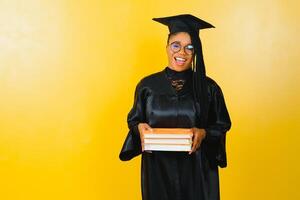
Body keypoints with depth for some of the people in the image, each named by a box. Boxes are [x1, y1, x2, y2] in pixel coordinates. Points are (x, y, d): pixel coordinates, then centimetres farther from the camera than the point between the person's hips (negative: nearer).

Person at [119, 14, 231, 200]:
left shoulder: (208, 87, -4)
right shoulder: (147, 86, -1)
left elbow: (222, 125, 4)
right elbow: (134, 120, 10)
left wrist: (203, 133, -16)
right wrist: (140, 127, -11)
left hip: (197, 170, 0)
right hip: (157, 169, 1)